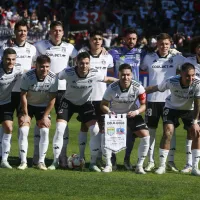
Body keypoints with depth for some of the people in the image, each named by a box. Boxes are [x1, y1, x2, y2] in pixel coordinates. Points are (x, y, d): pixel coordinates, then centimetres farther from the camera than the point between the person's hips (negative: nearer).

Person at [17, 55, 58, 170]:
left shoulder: (53, 78, -21)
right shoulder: (28, 76, -26)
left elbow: (52, 99, -12)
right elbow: (23, 96, -16)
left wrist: (45, 116, -12)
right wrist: (25, 115, -15)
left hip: (43, 106, 1)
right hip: (28, 105, -1)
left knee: (45, 131, -12)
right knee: (23, 130, -14)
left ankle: (41, 162, -2)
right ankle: (23, 162, -9)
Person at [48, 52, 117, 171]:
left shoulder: (94, 74, -22)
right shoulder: (68, 73, -27)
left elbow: (107, 79, -4)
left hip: (86, 103, 1)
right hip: (68, 102, -1)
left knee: (95, 130, -12)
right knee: (59, 129, -14)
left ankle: (93, 163, 1)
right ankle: (55, 162, 1)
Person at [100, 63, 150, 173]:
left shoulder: (138, 87, -21)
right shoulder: (112, 88, -22)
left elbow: (143, 105, -12)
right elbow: (103, 104, -10)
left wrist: (136, 112, -32)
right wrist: (109, 112, -31)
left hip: (132, 115, 0)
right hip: (115, 115, 0)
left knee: (145, 135, -16)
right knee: (105, 135, -20)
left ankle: (139, 165, -2)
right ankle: (108, 164, -3)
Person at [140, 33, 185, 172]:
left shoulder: (176, 58, 2)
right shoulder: (149, 58, 4)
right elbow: (141, 70, 18)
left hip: (169, 99, 0)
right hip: (152, 99, 0)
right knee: (151, 130, 3)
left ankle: (171, 161, 8)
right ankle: (151, 161, 10)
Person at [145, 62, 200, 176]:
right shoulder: (172, 82, -30)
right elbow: (155, 88, -15)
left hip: (189, 110, 1)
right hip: (171, 108, -1)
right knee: (168, 132, -17)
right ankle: (162, 165, -7)